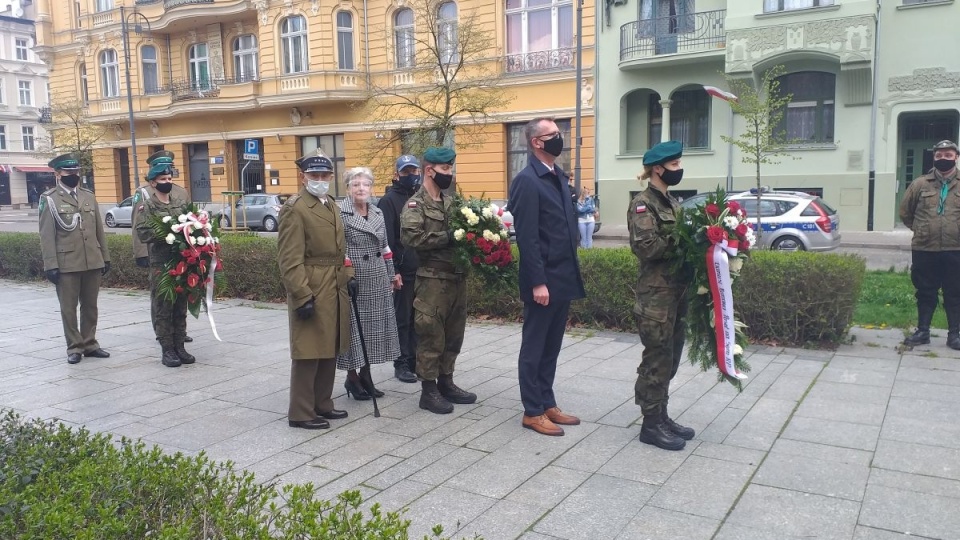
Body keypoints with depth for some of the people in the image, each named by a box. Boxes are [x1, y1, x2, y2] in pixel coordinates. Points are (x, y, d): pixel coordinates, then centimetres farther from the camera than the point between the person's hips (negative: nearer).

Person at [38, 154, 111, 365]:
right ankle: (74, 347, 13)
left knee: (90, 306, 11)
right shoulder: (49, 199, -2)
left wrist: (105, 257, 11)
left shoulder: (89, 196, 12)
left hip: (93, 262, 4)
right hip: (66, 264, -4)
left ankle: (90, 343, 21)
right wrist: (51, 265, -10)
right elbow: (47, 235, -5)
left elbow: (99, 230, 14)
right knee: (68, 308, 4)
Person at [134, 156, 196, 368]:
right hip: (160, 264, -4)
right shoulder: (146, 206, -2)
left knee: (180, 307, 9)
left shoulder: (182, 203, 12)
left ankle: (179, 347, 17)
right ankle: (167, 350, 8)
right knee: (162, 308, 1)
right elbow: (143, 233, -13)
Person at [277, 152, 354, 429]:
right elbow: (289, 260, -17)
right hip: (310, 291, -9)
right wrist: (302, 297, -21)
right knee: (308, 353, -1)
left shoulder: (331, 205, 15)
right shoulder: (294, 209, -12)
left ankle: (322, 404, 27)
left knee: (330, 350, 15)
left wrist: (348, 275, 11)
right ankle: (301, 412, 10)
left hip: (335, 289, 9)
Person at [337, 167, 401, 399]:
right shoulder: (340, 213, -8)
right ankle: (352, 378, 15)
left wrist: (392, 274, 18)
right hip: (353, 280, -6)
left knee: (373, 328, 10)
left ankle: (366, 375, 22)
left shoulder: (378, 213, 11)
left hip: (378, 281, 6)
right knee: (354, 327, 1)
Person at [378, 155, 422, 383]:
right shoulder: (389, 200, -5)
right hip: (403, 271, -5)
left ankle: (416, 360, 21)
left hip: (423, 270, 5)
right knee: (402, 319, 3)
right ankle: (402, 364, 12)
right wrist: (392, 271, -17)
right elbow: (387, 240, -11)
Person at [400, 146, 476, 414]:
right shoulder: (415, 204, -8)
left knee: (453, 334, 14)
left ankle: (446, 383, 26)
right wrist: (447, 238, -22)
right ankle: (429, 391, 9)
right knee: (432, 336, -1)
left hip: (457, 277, 8)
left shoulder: (451, 203, 15)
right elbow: (410, 236, -24)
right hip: (433, 279, -7)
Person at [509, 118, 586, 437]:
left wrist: (571, 272, 14)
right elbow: (527, 237, -19)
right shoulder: (527, 180, -14)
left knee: (551, 346, 16)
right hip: (543, 281, -8)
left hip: (562, 278, 8)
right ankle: (533, 412, 14)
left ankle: (547, 404, 27)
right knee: (534, 347, 4)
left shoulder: (559, 176, 13)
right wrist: (538, 282, -20)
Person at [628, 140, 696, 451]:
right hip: (656, 295, -9)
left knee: (669, 359, 14)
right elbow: (646, 247, -22)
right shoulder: (643, 204, -11)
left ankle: (661, 417, 25)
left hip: (676, 292, 9)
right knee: (658, 360, -1)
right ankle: (651, 425, 9)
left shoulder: (671, 202, 16)